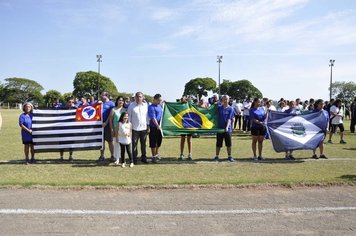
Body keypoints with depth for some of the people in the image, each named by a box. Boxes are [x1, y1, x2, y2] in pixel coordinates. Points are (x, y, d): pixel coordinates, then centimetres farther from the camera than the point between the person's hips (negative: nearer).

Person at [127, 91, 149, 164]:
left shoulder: (146, 105, 7)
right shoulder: (131, 105, -1)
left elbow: (148, 116, 12)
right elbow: (129, 116, 2)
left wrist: (148, 125, 8)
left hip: (144, 128, 3)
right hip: (135, 128, -2)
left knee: (143, 144, 9)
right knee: (134, 144, 1)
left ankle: (143, 157, 19)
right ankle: (134, 158, 9)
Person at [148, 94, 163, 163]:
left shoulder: (160, 106, 12)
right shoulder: (151, 107, -14)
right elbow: (153, 118, -20)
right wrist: (157, 125, -23)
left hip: (159, 127, 8)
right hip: (153, 127, -8)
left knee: (159, 141, 16)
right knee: (153, 142, 1)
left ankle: (157, 154, 31)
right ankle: (154, 156, 9)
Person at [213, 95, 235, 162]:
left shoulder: (230, 109, -1)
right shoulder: (219, 107, 5)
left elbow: (229, 119, -9)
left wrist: (227, 127, -20)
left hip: (227, 129, -1)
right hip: (220, 128, 1)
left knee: (228, 143, 4)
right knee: (218, 143, 7)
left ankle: (229, 156, 15)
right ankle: (216, 156, 16)